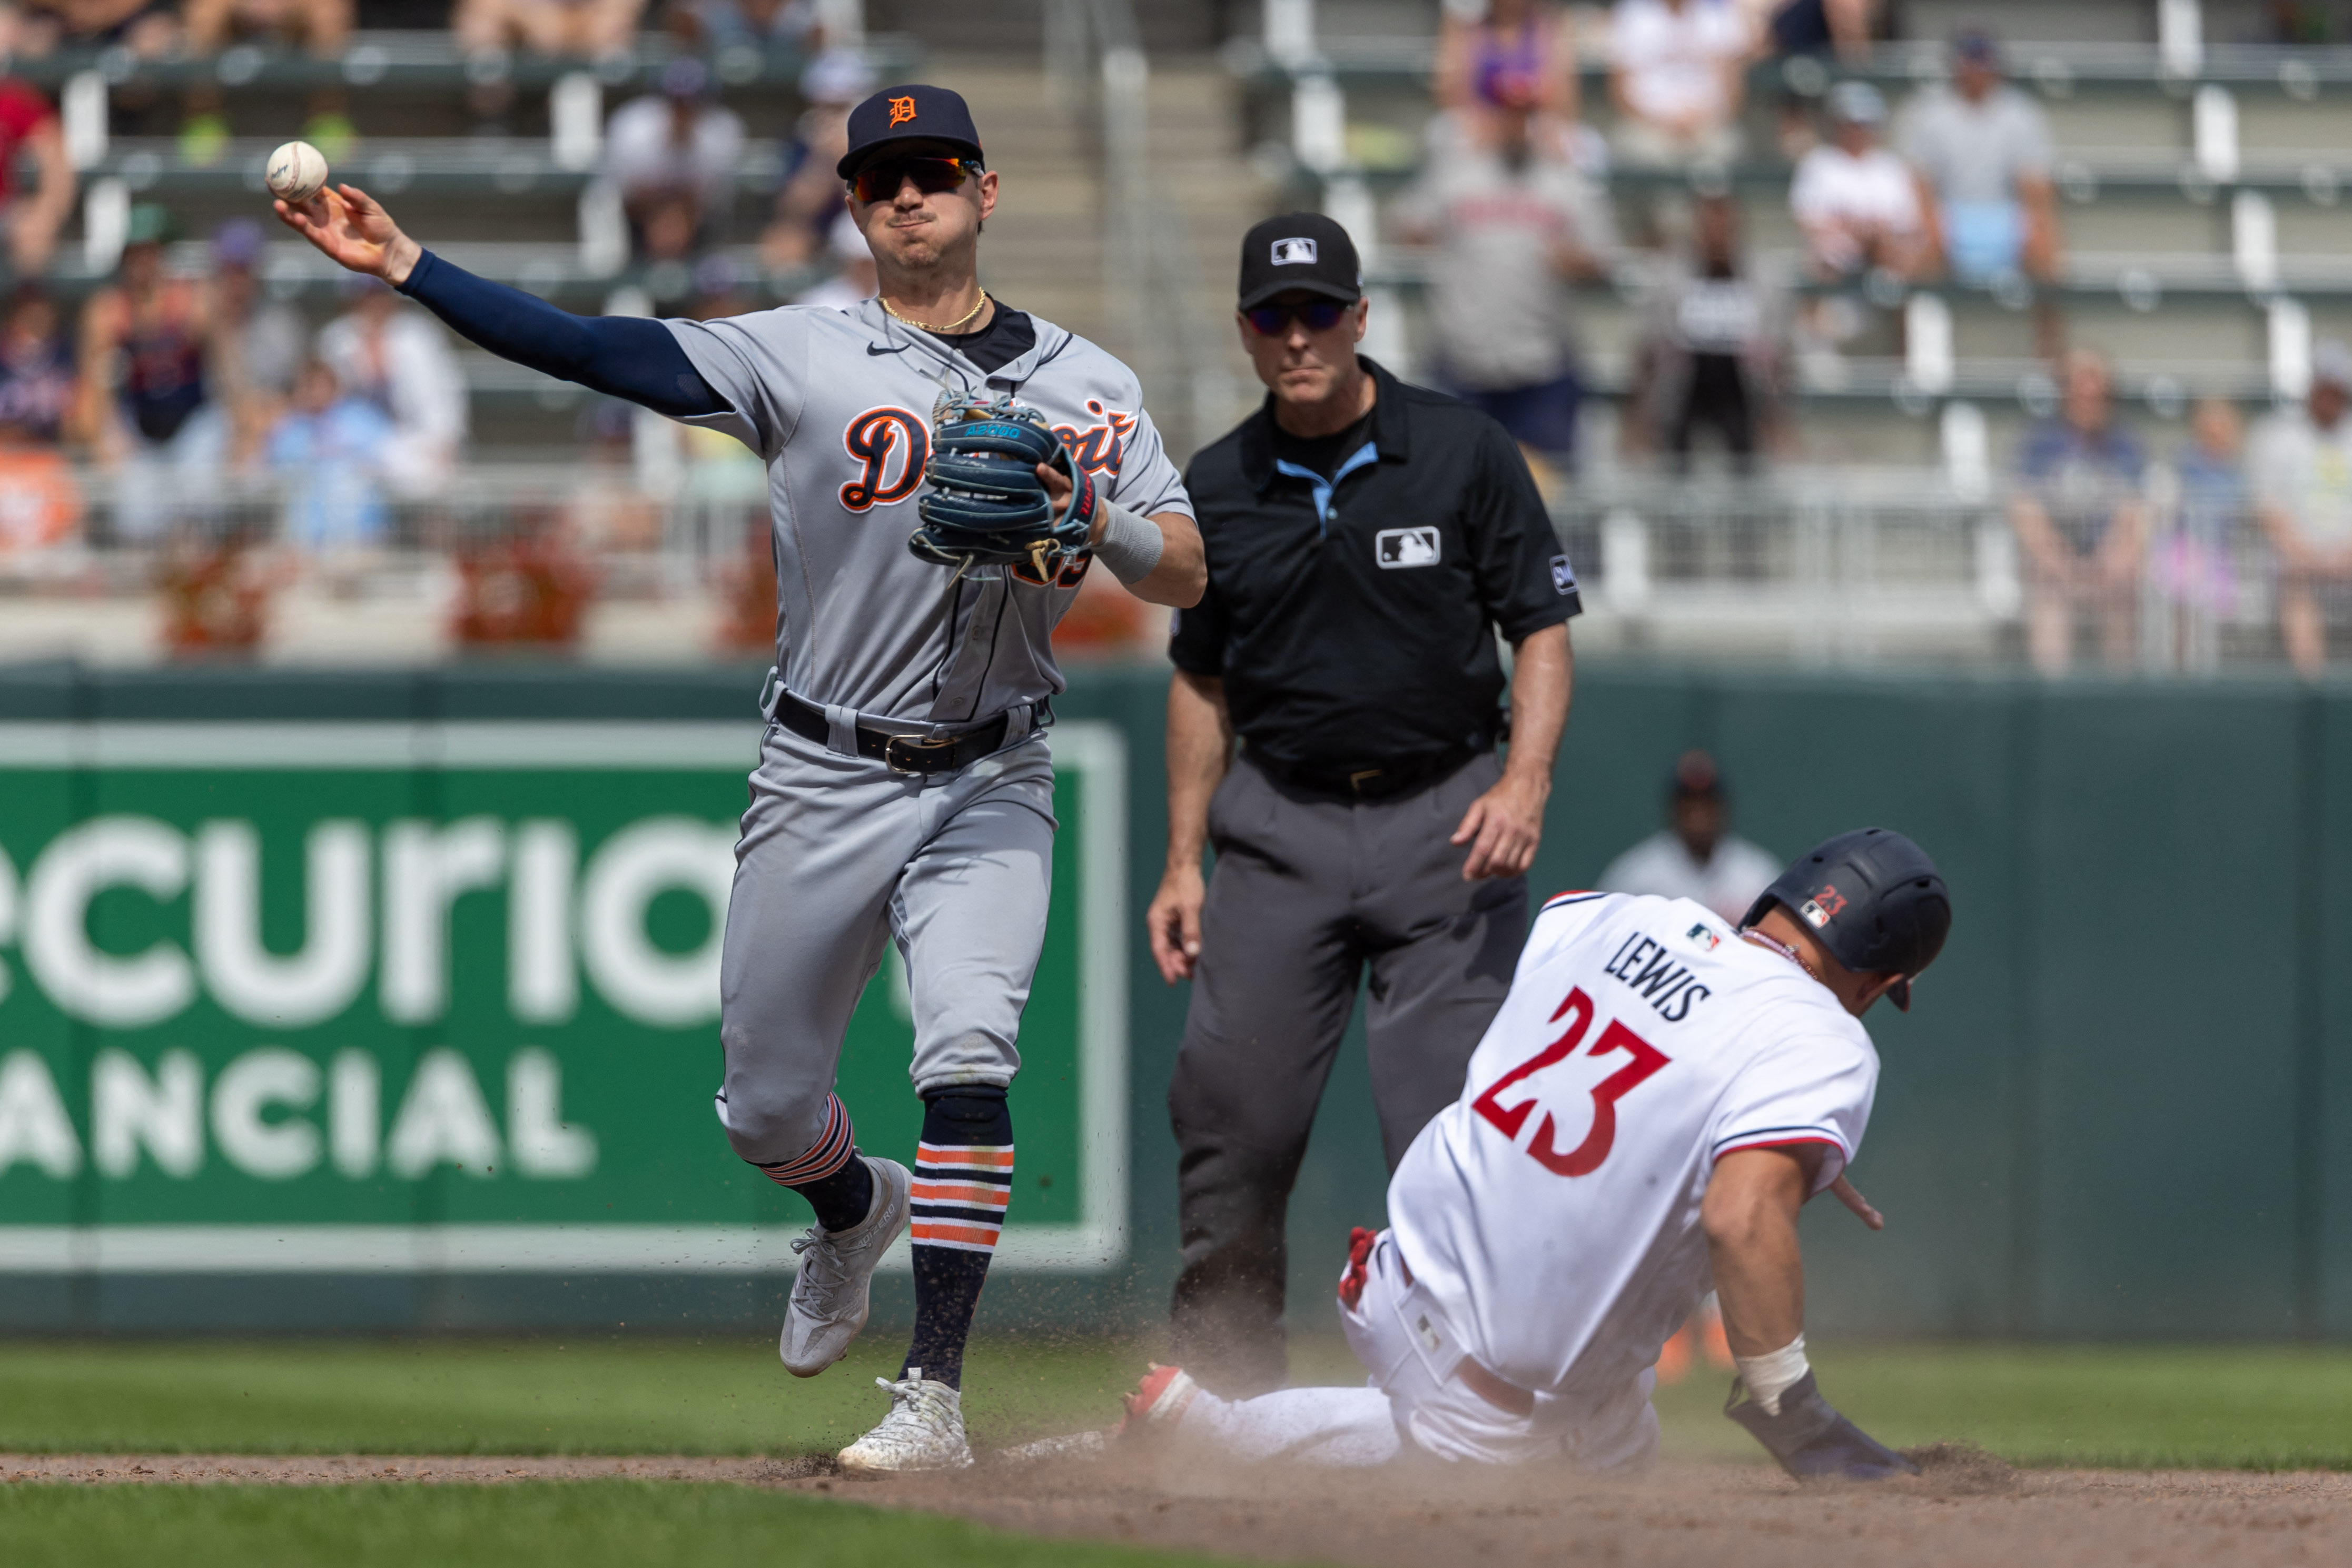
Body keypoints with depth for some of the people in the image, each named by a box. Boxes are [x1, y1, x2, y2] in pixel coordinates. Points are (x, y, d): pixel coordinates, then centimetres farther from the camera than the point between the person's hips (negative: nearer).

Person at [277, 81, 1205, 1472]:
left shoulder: (1087, 383, 3)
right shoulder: (804, 356, -2)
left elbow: (1189, 577, -4)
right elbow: (595, 351, -10)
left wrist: (1092, 523, -25)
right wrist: (402, 266, -19)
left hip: (988, 785, -1)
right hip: (824, 781, 1)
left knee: (967, 1058, -22)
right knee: (767, 1108, 8)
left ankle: (937, 1395, -20)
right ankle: (853, 1213, 44)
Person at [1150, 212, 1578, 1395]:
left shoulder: (1464, 453, -3)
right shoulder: (1217, 489, 6)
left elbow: (1541, 629, -1)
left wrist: (1526, 781, -17)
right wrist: (1184, 861, 11)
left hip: (1443, 818, -3)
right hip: (1281, 822, 3)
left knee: (1451, 1115, -9)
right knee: (1228, 1110, -2)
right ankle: (1222, 1382, 10)